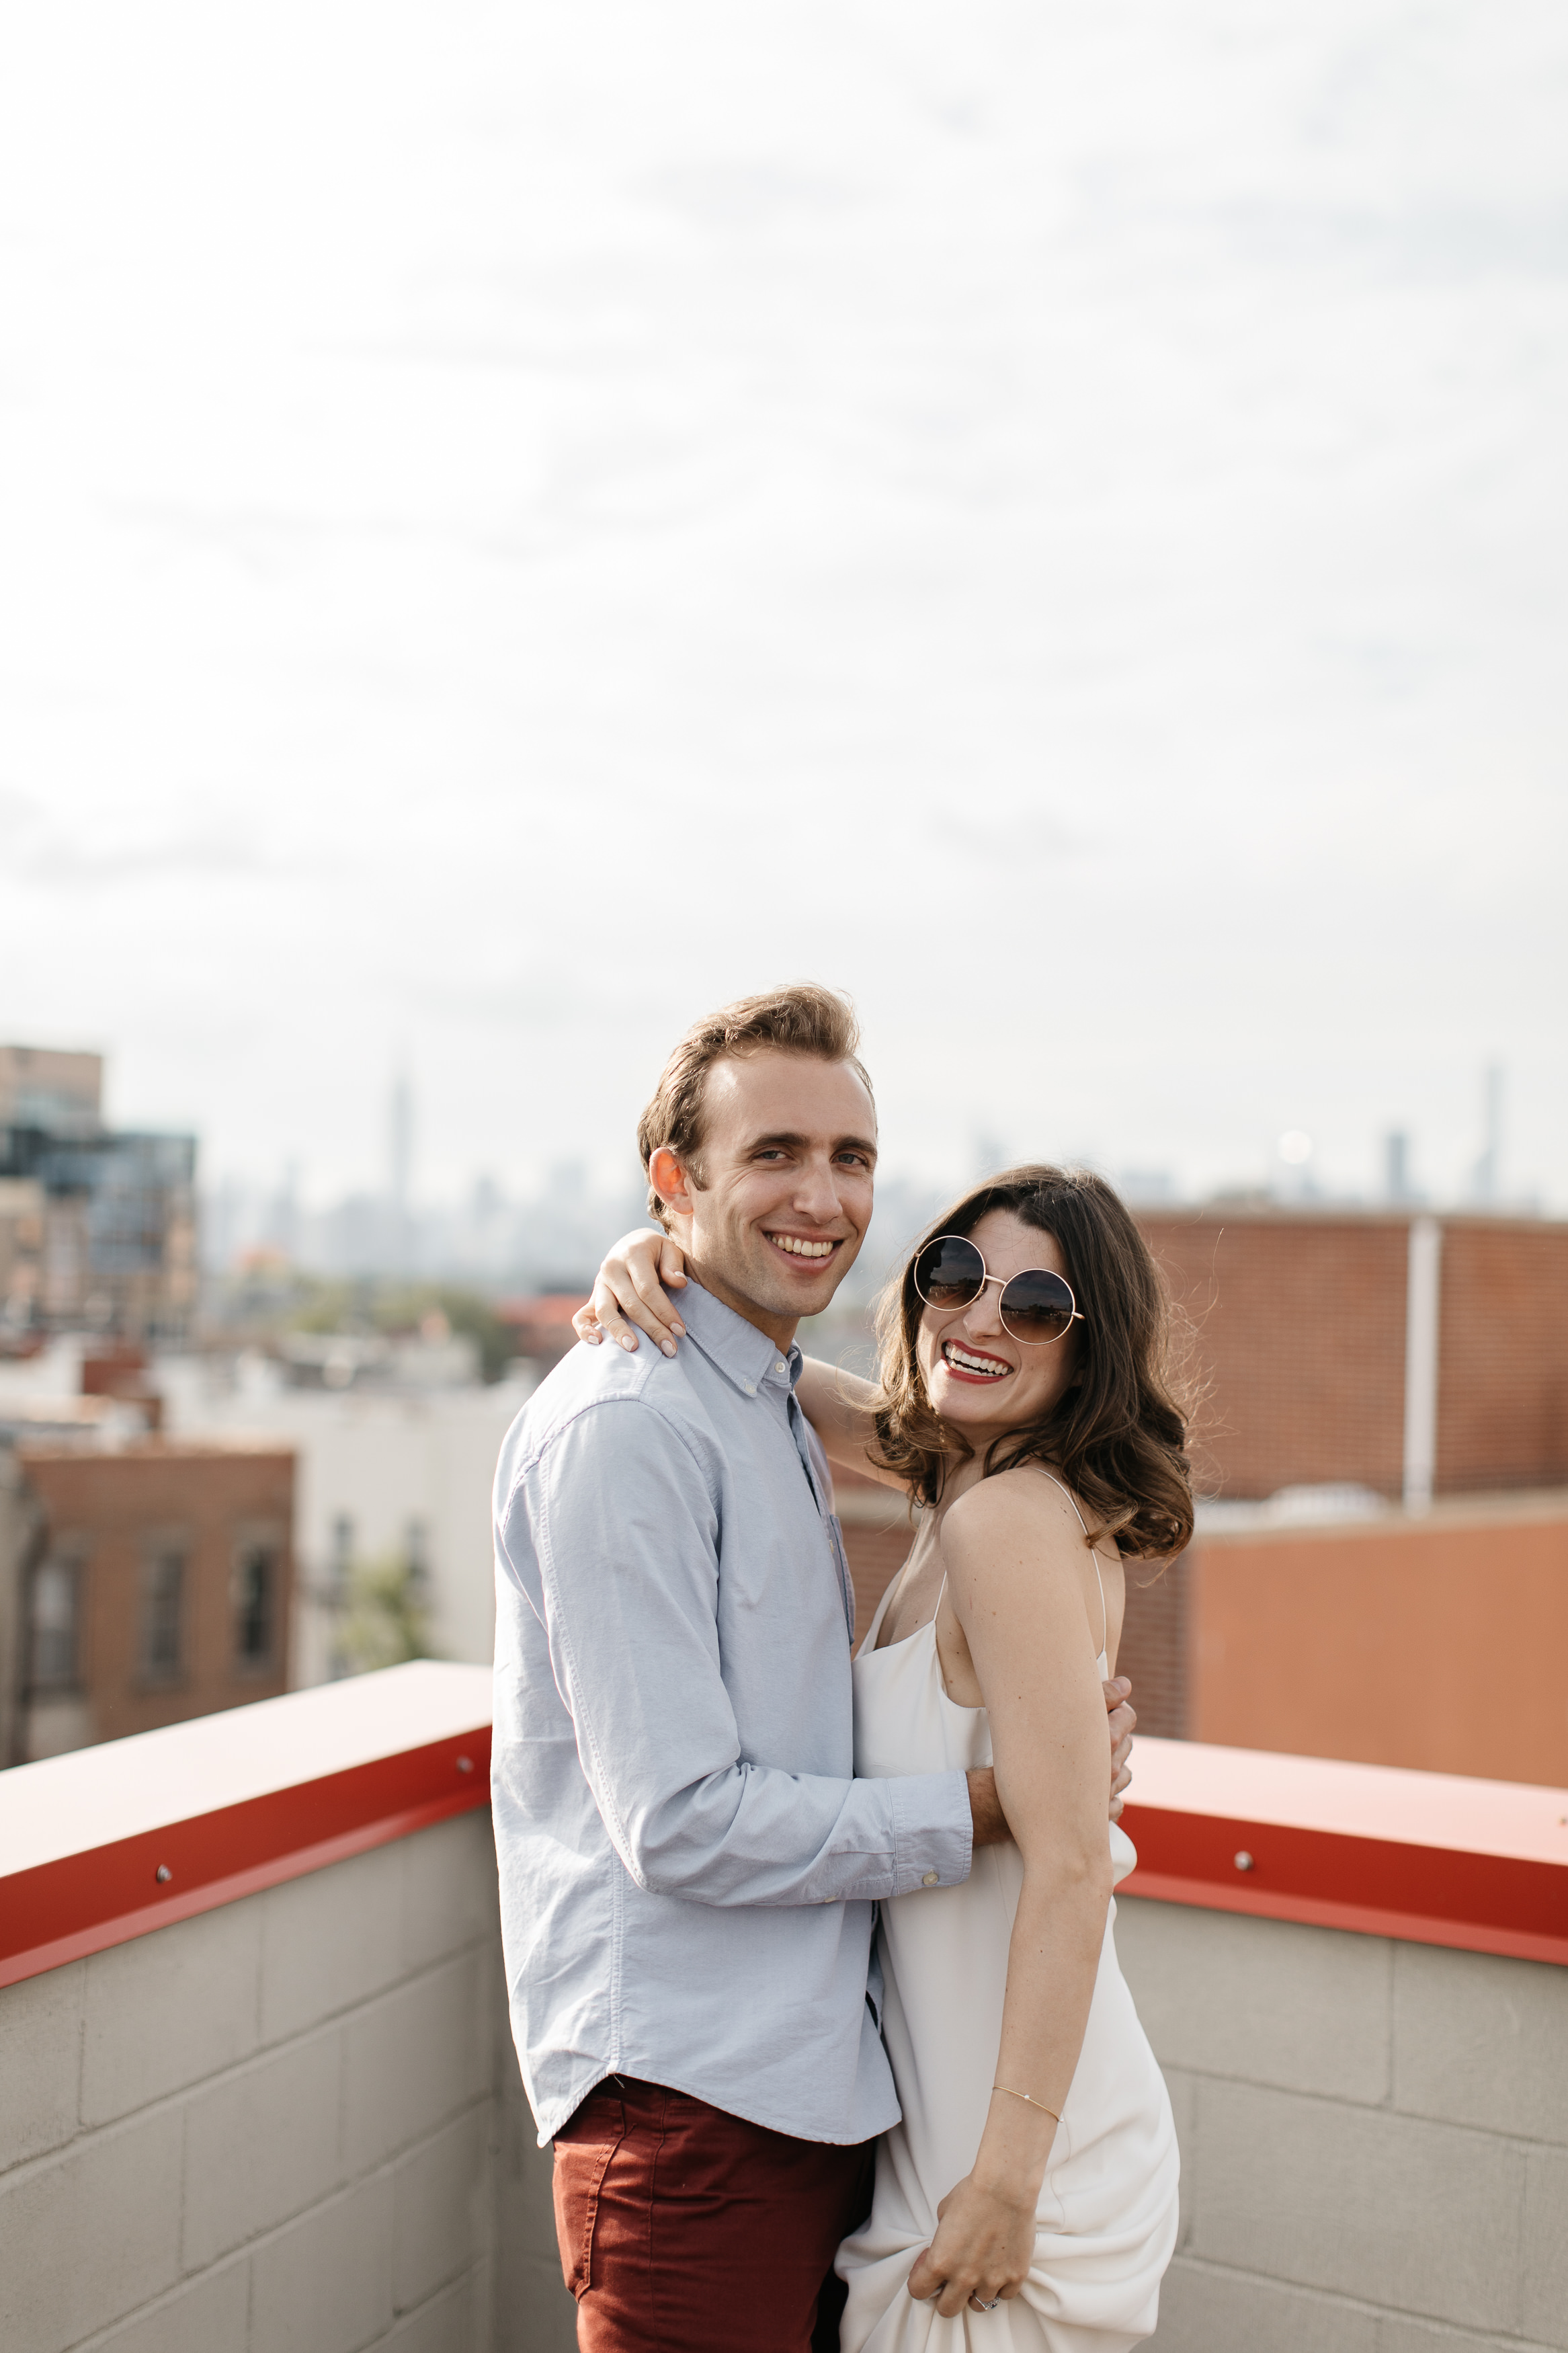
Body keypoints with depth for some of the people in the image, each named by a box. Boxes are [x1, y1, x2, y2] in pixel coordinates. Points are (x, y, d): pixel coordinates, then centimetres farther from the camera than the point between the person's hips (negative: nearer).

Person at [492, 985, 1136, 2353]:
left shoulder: (778, 1410, 14)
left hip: (817, 2075, 9)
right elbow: (682, 1824, -21)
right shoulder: (625, 1427, -17)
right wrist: (988, 1808, -14)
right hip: (690, 2091, -9)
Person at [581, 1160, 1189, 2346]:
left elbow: (1071, 1866, -25)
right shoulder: (975, 1481, 3)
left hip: (1024, 2137, -9)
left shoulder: (1010, 1517, -23)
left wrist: (1009, 2176, -22)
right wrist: (655, 1261, -6)